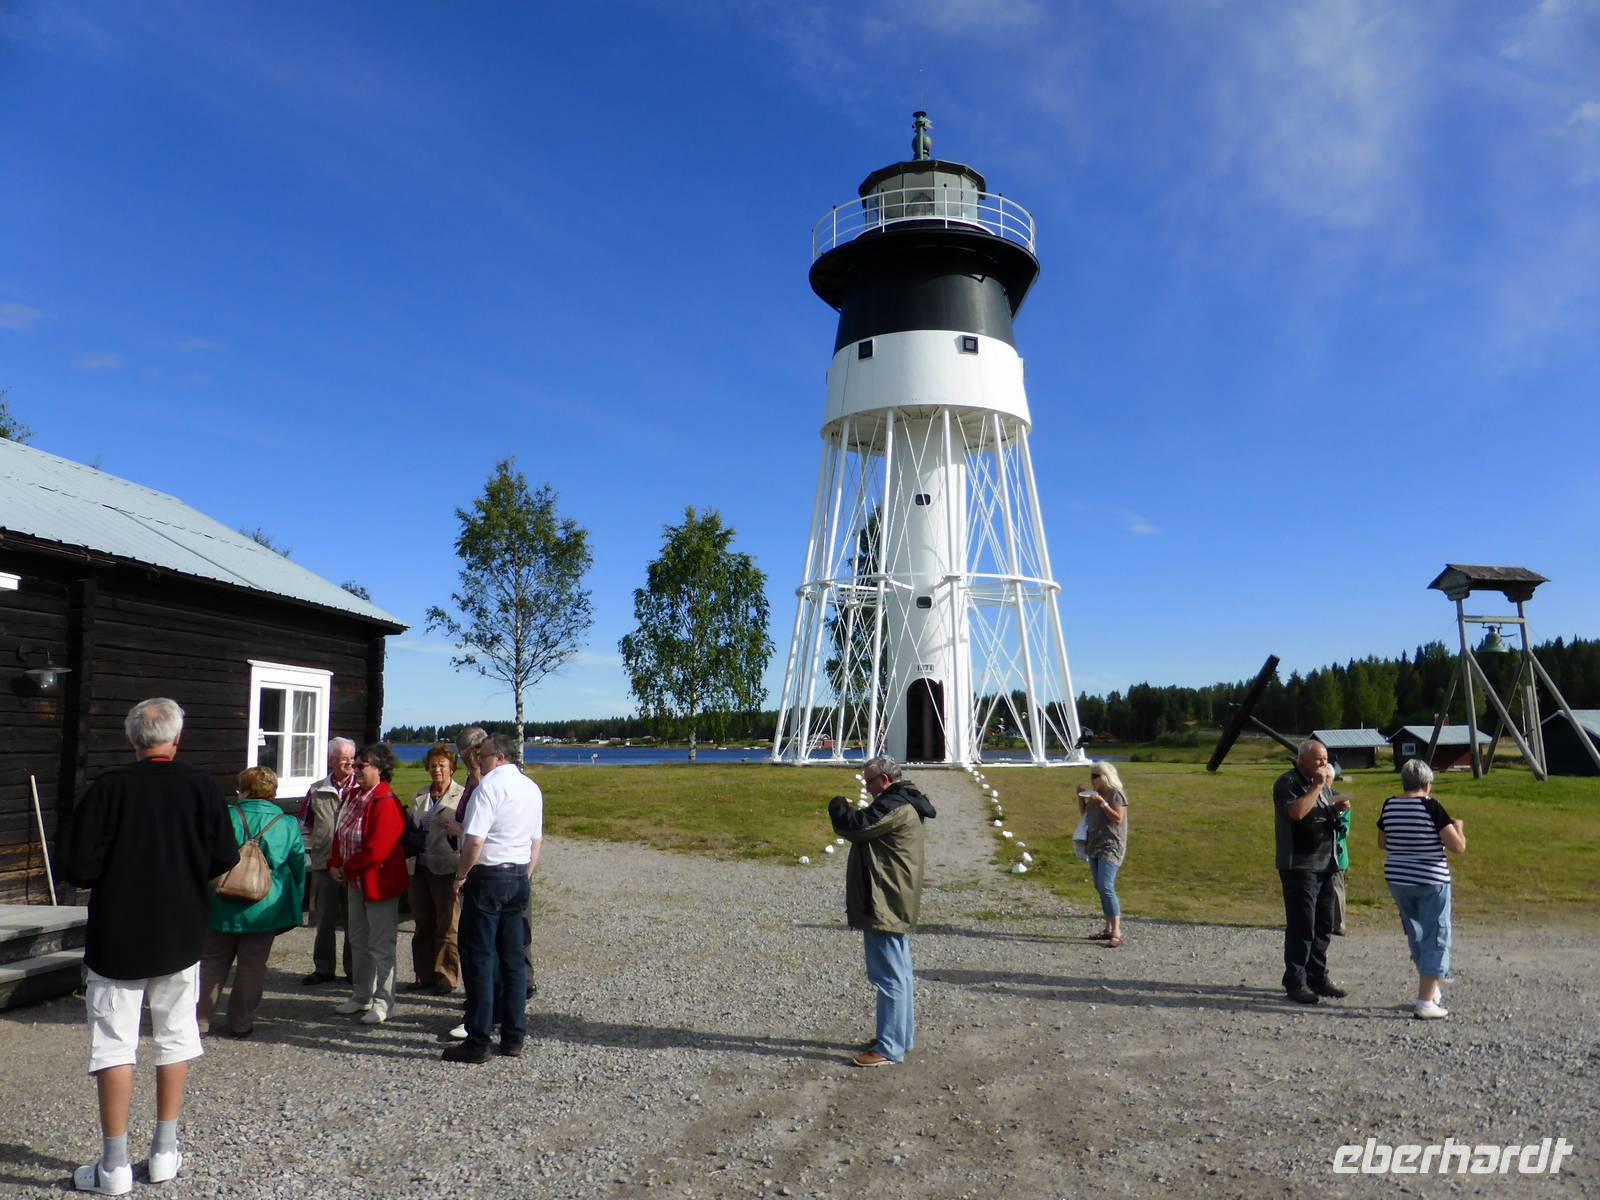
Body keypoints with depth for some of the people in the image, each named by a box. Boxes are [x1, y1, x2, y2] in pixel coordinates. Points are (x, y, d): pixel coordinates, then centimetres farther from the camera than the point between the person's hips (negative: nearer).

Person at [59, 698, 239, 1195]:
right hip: (182, 936, 2)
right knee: (175, 1038, 14)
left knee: (114, 1044, 6)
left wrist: (113, 874, 8)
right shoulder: (200, 786, -7)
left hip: (116, 938, -2)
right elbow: (225, 857, -5)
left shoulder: (108, 788, -12)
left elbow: (78, 868, -13)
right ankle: (165, 1153, 21)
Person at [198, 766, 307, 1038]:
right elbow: (298, 867, 5)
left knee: (212, 963, 14)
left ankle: (200, 1019, 16)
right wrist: (294, 903, 17)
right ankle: (240, 1023, 15)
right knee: (252, 966, 9)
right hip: (264, 910, 0)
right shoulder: (288, 825, -1)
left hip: (223, 906, 0)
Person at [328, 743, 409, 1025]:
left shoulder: (386, 803, -21)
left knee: (381, 945, 0)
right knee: (358, 941, 19)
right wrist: (334, 864, -1)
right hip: (356, 882, 9)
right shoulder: (355, 796, 6)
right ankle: (362, 996, 33)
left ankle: (383, 1003, 10)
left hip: (380, 882, -9)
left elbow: (377, 850, -24)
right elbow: (340, 834, 13)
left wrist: (347, 868, -14)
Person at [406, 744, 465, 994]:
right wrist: (414, 841, 3)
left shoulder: (462, 796, -7)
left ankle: (447, 977, 13)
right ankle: (425, 975, 26)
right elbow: (410, 830, 21)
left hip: (446, 868, -6)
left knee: (447, 926, 3)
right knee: (423, 925, 15)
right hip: (420, 868, 6)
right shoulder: (419, 797, 14)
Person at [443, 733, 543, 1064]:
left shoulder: (489, 786, -13)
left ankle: (478, 1042, 3)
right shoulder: (532, 788, 12)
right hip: (519, 876, 8)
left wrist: (461, 876, -8)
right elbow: (536, 841, 16)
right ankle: (513, 1037, 17)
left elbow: (475, 840, -20)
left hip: (488, 876, -8)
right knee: (513, 959, 12)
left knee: (479, 960, -1)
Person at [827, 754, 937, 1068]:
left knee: (889, 976, -7)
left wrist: (838, 806, -4)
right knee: (898, 974, 18)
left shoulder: (894, 807, -19)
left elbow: (854, 826, -21)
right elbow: (866, 826, 19)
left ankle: (889, 1048, -2)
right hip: (895, 904, 11)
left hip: (885, 906, -11)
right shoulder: (902, 804, 16)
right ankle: (901, 1035, 29)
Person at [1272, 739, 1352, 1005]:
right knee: (1301, 925, -6)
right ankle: (1295, 982, 1)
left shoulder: (1323, 783, 16)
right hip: (1299, 866, -8)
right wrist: (1317, 787, -19)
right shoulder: (1288, 782, -10)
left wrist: (1337, 808, 3)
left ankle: (1318, 977, 22)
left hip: (1324, 864, 8)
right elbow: (1296, 812, -27)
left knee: (1323, 925, 12)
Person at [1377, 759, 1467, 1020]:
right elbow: (1458, 847, -14)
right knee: (1435, 938, 4)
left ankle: (1432, 990, 34)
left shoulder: (1389, 806, 1)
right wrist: (1458, 828, 5)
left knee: (1416, 936, 21)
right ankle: (1425, 1003, 1)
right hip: (1431, 881, -5)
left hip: (1397, 879, 5)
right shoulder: (1431, 807, -14)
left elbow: (1382, 843, 13)